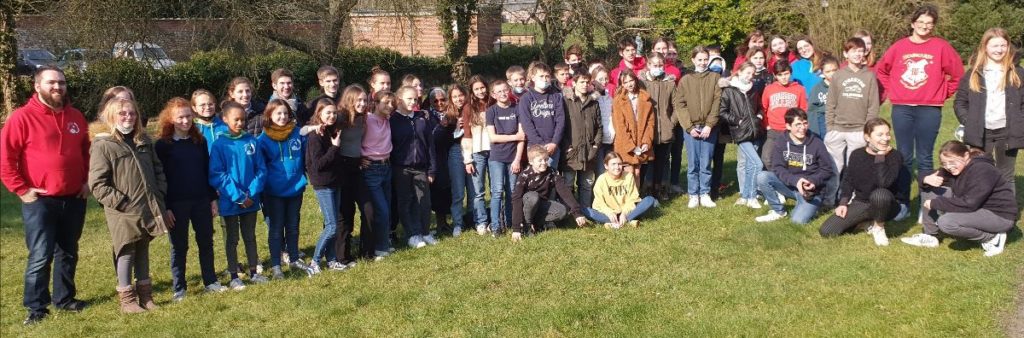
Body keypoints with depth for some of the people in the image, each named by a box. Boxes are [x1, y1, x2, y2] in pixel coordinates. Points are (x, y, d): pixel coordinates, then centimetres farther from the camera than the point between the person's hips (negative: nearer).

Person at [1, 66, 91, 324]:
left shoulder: (76, 117, 8)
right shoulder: (22, 117, -9)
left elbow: (86, 152, 19)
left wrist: (87, 181, 9)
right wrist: (21, 190, -13)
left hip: (74, 199, 5)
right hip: (39, 201, -5)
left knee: (68, 253, 14)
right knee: (40, 256, -4)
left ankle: (64, 298, 27)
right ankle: (36, 307, 8)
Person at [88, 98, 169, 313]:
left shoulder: (144, 141, 11)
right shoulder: (103, 145, -10)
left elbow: (158, 169, 19)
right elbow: (97, 184, -13)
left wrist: (159, 195, 7)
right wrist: (120, 202, -16)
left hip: (149, 209, 6)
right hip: (123, 214, -6)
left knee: (143, 251, 15)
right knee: (126, 253, 2)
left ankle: (145, 294, 24)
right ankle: (126, 299, 13)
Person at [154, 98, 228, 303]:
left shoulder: (199, 141, 7)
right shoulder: (163, 145, -5)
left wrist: (213, 198, 8)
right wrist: (165, 207, -10)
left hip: (201, 201, 4)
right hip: (176, 203, -4)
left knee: (206, 242, 10)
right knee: (179, 246, 5)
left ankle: (210, 282, 22)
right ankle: (179, 289, 14)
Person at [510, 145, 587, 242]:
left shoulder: (552, 174, -13)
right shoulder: (525, 176, -24)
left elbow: (565, 192, -17)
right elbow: (516, 200, -29)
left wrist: (577, 213, -27)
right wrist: (516, 228, -37)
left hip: (540, 207, 4)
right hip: (525, 207, -4)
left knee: (562, 210, -23)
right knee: (533, 196, -36)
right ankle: (526, 224, -14)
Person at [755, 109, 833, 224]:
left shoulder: (816, 143, -11)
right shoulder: (781, 141, -6)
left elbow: (827, 170, -4)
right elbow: (777, 168, -12)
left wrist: (813, 181, -24)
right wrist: (795, 180, -29)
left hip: (811, 190, -3)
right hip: (789, 184, 3)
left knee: (798, 220, -25)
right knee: (762, 177, -22)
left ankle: (811, 205, 11)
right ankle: (778, 211, -2)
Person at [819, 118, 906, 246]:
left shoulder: (895, 156, -15)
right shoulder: (856, 154, -4)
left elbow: (884, 183, -32)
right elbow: (848, 180, 8)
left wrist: (880, 156, -26)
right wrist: (843, 203, -5)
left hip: (886, 205, -3)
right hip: (860, 203, 4)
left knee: (880, 194, -43)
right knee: (826, 231, -13)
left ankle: (878, 227, -10)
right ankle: (862, 219, 14)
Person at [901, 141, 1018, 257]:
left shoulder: (982, 170, -25)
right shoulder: (955, 170, -1)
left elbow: (969, 204, -32)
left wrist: (935, 203, -24)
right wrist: (927, 180, -18)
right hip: (978, 209, 9)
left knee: (946, 222, -32)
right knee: (929, 190, 0)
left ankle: (992, 237, -10)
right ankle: (930, 236, 7)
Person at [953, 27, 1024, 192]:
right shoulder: (974, 74, 5)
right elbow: (960, 102, 6)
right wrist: (968, 122, -6)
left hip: (1007, 134, 0)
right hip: (980, 134, 0)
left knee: (1006, 178, 8)